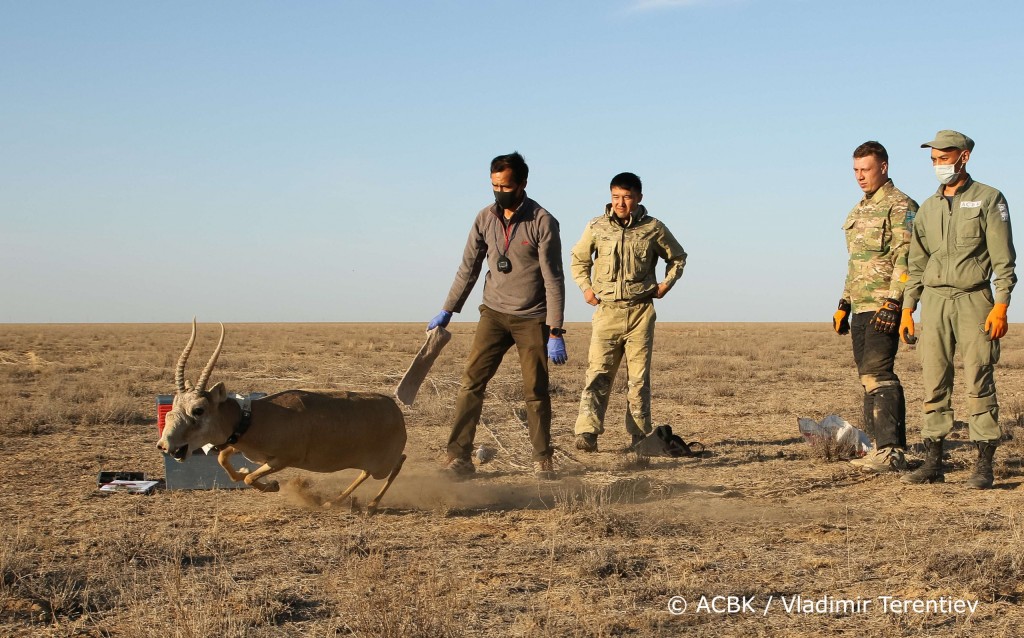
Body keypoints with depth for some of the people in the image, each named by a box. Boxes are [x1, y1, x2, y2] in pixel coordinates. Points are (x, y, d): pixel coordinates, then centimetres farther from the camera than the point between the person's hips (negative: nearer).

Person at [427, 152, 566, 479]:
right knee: (471, 382, -7)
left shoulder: (543, 222, -11)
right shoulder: (485, 218, 1)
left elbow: (553, 279, -12)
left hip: (532, 319, -3)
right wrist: (446, 311, 12)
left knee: (536, 391, -1)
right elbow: (468, 268, 12)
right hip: (494, 313, 3)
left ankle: (542, 460, 13)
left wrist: (555, 332, -16)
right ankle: (459, 458, -5)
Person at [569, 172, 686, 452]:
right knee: (598, 373, -11)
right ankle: (587, 432, -20)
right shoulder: (596, 227, 4)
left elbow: (678, 257, 20)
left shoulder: (654, 229, 3)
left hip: (640, 312, 0)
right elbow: (578, 259, 19)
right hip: (607, 311, 0)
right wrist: (586, 287, 6)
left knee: (639, 377, 2)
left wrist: (666, 284, 7)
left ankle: (640, 436, 9)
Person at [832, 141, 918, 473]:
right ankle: (882, 445, 13)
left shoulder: (900, 206, -8)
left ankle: (892, 451, -18)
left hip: (885, 306, -9)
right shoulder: (860, 210, 20)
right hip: (861, 307, 9)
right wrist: (844, 304, 23)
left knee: (877, 374, -16)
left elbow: (905, 260, -17)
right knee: (869, 376, 9)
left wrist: (892, 304, -24)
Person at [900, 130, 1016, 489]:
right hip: (934, 301, 5)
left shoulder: (989, 200, 0)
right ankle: (933, 462, 8)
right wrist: (907, 309, 12)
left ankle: (984, 466, -1)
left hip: (974, 300, -5)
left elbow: (1003, 259, -5)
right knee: (934, 383, 3)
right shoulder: (928, 208, 15)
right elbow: (916, 263, 18)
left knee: (979, 383, -5)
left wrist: (1001, 305, -14)